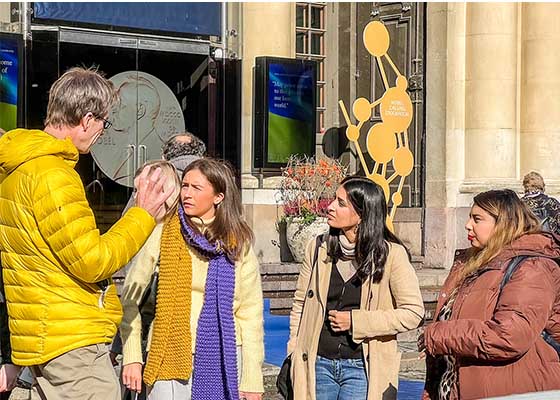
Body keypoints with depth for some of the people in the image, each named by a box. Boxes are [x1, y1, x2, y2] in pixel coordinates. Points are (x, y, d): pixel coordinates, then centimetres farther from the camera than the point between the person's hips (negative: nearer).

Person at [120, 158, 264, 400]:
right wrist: (132, 357, -4)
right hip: (171, 358, -1)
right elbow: (130, 297, 2)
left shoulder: (238, 243, 5)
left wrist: (252, 380, 1)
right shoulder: (163, 233, 0)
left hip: (224, 358, 2)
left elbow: (251, 313, 5)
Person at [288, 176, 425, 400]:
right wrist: (294, 353, 4)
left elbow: (413, 312, -8)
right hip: (317, 364, 4)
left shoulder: (391, 254, -7)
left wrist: (356, 322, -12)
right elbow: (300, 303, 12)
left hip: (363, 367, -3)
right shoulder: (318, 249, 5)